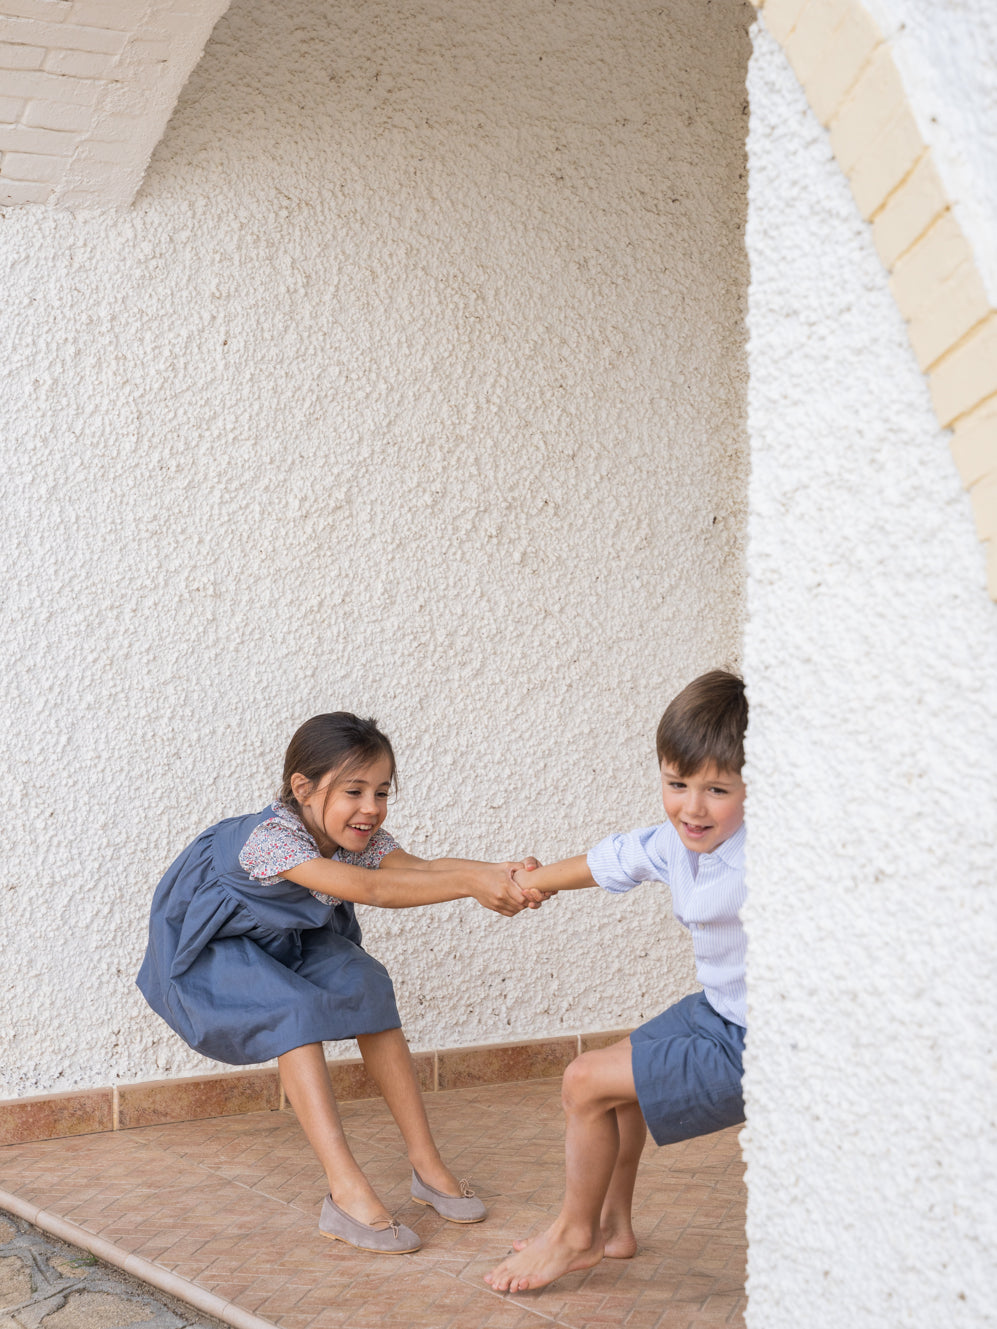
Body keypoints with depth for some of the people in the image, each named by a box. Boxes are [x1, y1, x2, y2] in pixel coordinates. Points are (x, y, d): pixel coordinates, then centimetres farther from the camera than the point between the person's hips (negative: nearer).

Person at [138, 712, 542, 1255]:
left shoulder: (359, 836, -15)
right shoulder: (270, 836, -38)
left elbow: (419, 867, -33)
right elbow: (368, 888, -50)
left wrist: (501, 873, -53)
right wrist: (470, 884, -59)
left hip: (289, 940, 7)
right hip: (212, 946, -7)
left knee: (366, 987, -14)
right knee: (295, 1012, -31)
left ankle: (426, 1164, -6)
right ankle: (347, 1193, -35)